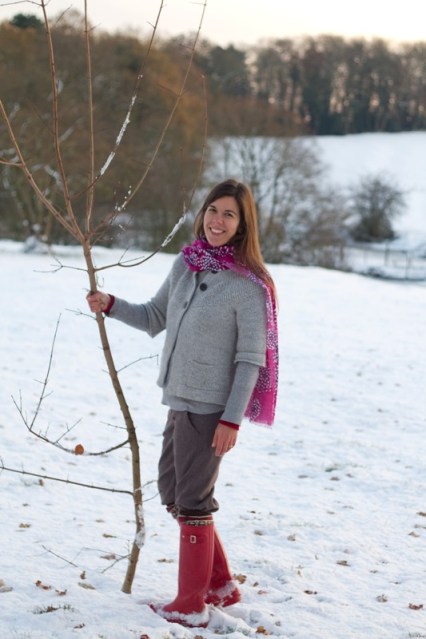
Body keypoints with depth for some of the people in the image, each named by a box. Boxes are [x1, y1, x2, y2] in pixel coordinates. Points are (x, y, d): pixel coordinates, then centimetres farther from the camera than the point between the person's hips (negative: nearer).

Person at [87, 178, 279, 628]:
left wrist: (232, 418, -18)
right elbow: (155, 319, 16)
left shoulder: (248, 285, -15)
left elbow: (251, 359, -15)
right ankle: (220, 584, 32)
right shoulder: (185, 263, 4)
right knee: (171, 490, 17)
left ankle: (191, 605, 17)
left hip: (211, 408, -8)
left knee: (192, 501, 2)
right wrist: (111, 305, 1)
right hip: (180, 400, 8)